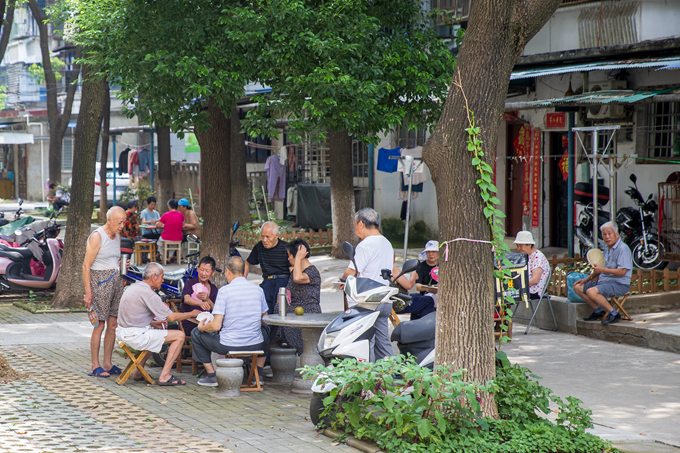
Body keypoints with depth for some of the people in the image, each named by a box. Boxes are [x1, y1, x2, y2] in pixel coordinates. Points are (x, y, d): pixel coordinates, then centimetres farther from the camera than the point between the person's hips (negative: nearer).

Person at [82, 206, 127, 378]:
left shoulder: (117, 236, 13)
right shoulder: (96, 236, -11)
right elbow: (86, 265, -13)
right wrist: (88, 291, -18)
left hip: (115, 280, 8)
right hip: (99, 281, -8)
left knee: (113, 324, 7)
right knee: (100, 325, -6)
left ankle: (107, 364, 14)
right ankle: (95, 366, 0)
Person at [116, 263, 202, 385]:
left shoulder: (134, 288, 13)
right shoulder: (148, 294, -17)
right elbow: (172, 317, -15)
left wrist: (153, 323, 15)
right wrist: (191, 314, 1)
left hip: (123, 333, 10)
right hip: (135, 336, -10)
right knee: (179, 335, -5)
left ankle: (138, 373, 31)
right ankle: (164, 376, -5)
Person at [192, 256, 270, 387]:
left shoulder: (224, 290, -12)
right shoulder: (258, 289, 2)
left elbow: (216, 326, -13)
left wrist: (202, 327, 8)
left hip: (229, 346, -4)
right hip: (255, 345, 4)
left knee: (196, 333, 21)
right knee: (265, 329, 39)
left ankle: (212, 376, 19)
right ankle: (258, 374, 31)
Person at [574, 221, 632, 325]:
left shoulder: (622, 249, -15)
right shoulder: (607, 249, 16)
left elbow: (622, 271, -23)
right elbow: (600, 269, 26)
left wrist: (602, 270, -22)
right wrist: (587, 279, 17)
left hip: (619, 284, -10)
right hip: (603, 281, 10)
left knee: (591, 292, -32)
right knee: (577, 287, 6)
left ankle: (614, 314, -18)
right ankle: (598, 311, 6)